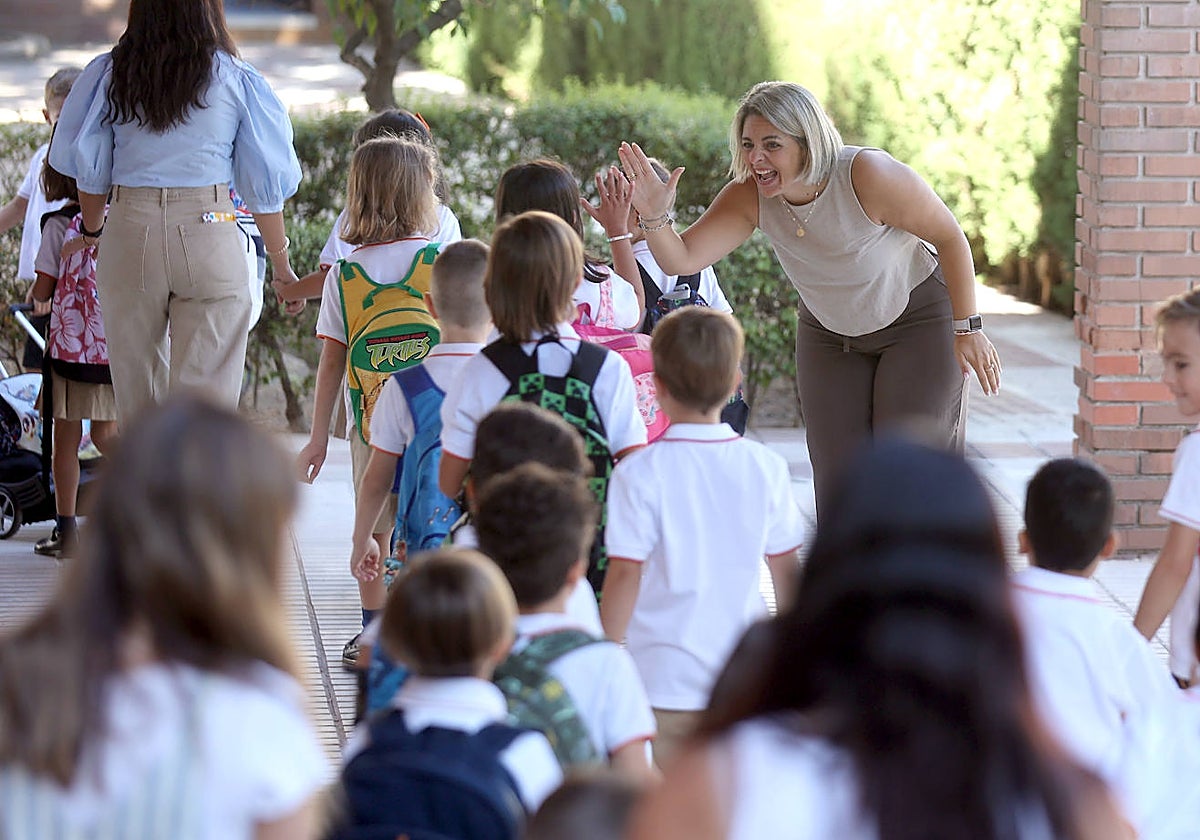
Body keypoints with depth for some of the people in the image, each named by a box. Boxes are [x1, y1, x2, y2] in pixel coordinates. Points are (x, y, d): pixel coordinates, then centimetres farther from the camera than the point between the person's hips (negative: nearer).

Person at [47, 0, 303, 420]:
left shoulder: (109, 74, 2)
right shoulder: (238, 81, -3)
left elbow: (89, 170, 8)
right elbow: (264, 185, 1)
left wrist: (92, 231, 26)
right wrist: (280, 262, 11)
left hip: (129, 232, 2)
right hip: (209, 234, -2)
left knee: (136, 387, 14)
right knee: (204, 389, -1)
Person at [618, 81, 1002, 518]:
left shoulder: (868, 176, -33)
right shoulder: (749, 196, -20)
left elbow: (950, 237, -21)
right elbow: (681, 259, -24)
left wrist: (967, 329, -17)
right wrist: (655, 217, -45)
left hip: (918, 321, -5)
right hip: (830, 333, 5)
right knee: (837, 481, 3)